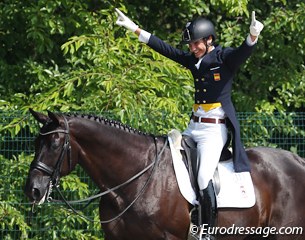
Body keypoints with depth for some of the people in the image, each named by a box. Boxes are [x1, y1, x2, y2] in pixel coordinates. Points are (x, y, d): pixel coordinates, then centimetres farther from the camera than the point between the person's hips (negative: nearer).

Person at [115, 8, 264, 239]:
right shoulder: (193, 60, 10)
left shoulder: (226, 58, -8)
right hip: (194, 126, 8)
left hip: (215, 129, -8)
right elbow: (165, 48, 15)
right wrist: (135, 29, 14)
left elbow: (244, 51, -27)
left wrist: (253, 35, -49)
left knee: (204, 179, -23)